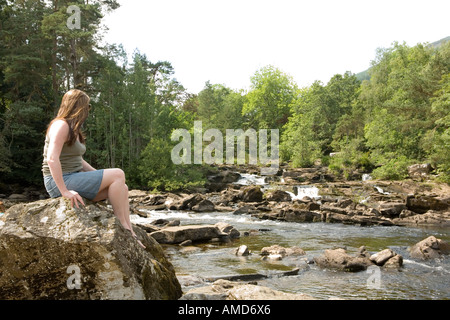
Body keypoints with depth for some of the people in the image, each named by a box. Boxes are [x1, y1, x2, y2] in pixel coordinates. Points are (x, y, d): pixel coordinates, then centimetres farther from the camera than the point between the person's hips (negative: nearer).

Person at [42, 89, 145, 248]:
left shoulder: (74, 129, 19)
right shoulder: (61, 125, -12)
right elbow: (51, 159, -24)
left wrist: (99, 175, 10)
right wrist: (65, 191, -28)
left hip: (73, 178, 10)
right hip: (59, 182, -10)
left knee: (122, 187, 0)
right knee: (118, 175, -17)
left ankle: (129, 233, -5)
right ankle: (121, 224, -10)